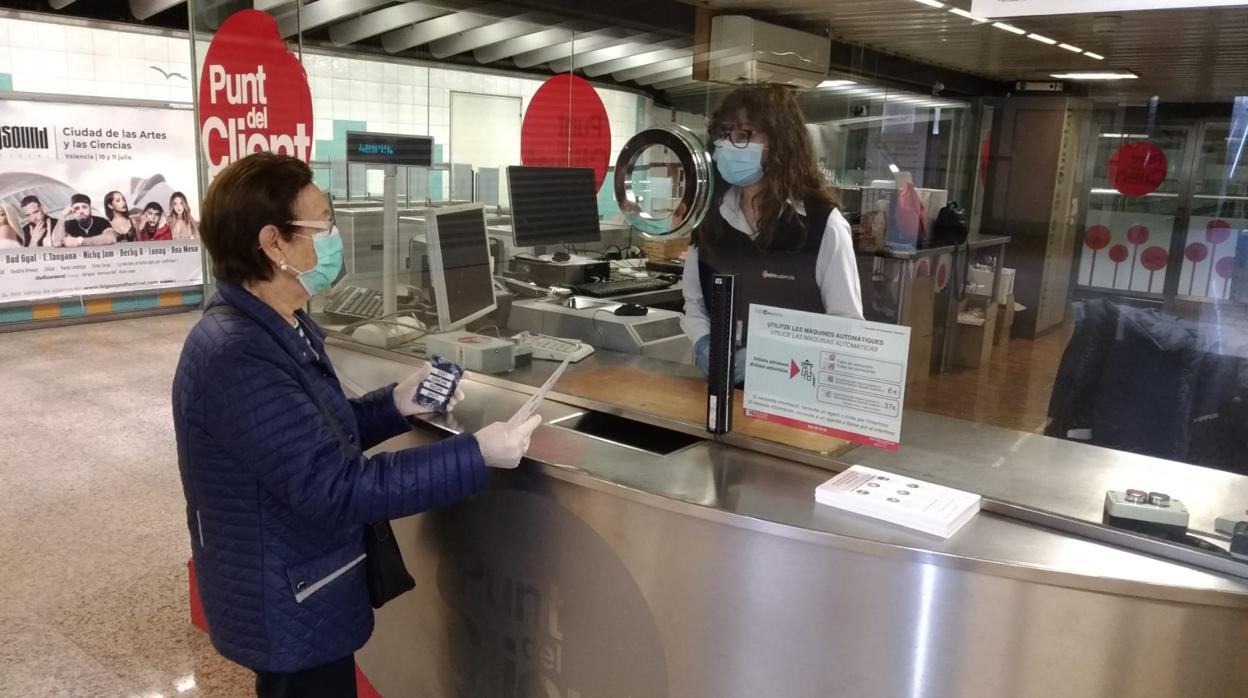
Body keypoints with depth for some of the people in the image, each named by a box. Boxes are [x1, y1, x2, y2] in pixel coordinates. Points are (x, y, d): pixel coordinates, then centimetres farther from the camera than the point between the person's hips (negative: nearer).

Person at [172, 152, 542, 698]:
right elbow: (334, 489, -32)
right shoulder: (237, 356, -30)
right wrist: (476, 456, -31)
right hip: (287, 611, -10)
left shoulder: (274, 327, 4)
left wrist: (395, 404, -3)